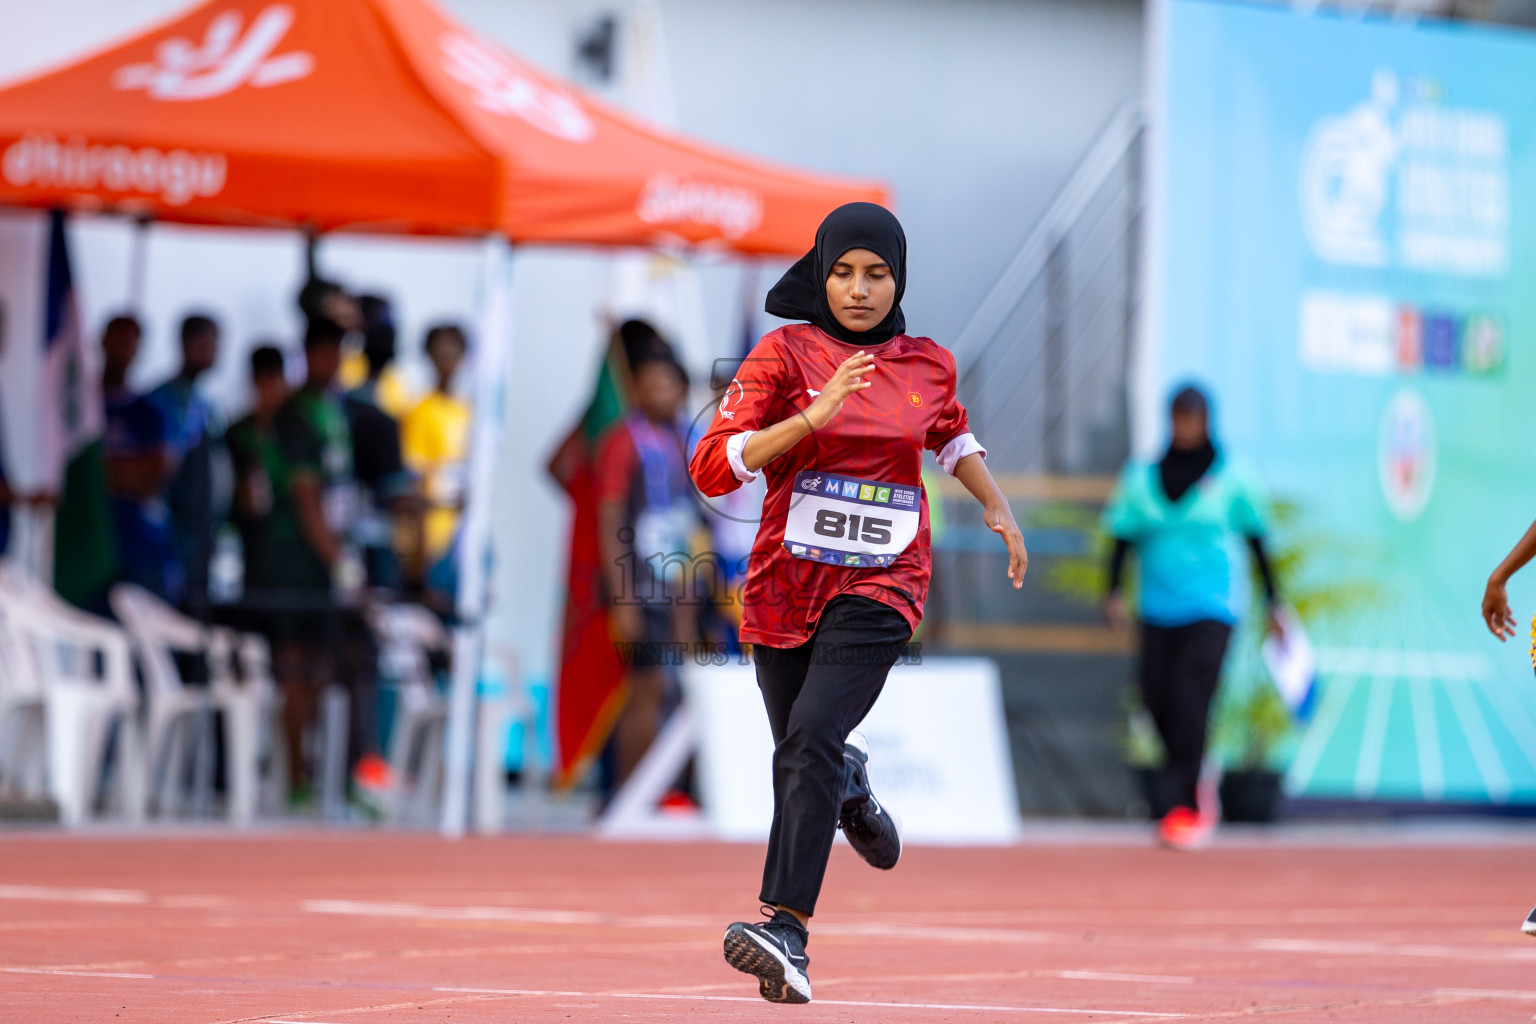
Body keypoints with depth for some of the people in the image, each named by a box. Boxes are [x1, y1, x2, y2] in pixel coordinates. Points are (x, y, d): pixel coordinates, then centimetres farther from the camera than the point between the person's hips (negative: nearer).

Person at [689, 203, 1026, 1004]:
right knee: (799, 758, 12)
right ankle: (849, 783, 50)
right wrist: (814, 414, -24)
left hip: (881, 585, -1)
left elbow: (950, 435, 29)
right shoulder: (786, 353, -5)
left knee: (814, 736, -22)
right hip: (786, 582, 1)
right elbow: (712, 468, -15)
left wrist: (998, 508, 17)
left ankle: (787, 930, -32)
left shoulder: (928, 365, 5)